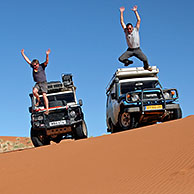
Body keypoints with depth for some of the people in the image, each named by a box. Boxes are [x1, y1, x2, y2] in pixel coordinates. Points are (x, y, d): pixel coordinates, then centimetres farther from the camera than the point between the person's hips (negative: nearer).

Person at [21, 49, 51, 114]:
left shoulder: (42, 66, -4)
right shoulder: (33, 67, 8)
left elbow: (46, 62, -20)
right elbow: (27, 60, 12)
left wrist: (47, 55, -36)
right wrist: (23, 54, 11)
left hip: (43, 83, -4)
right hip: (37, 83, 5)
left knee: (44, 95, -14)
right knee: (34, 91, -22)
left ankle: (47, 109, -16)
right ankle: (38, 100, 8)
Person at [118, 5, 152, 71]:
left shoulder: (136, 30, -4)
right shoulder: (126, 31, 0)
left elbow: (139, 20, -11)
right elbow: (122, 22, -3)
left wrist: (135, 11, -17)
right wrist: (121, 12, -8)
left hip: (137, 50, -2)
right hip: (129, 50, 2)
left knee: (145, 59, -21)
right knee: (121, 59, -14)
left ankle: (146, 66, 14)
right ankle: (128, 62, 20)